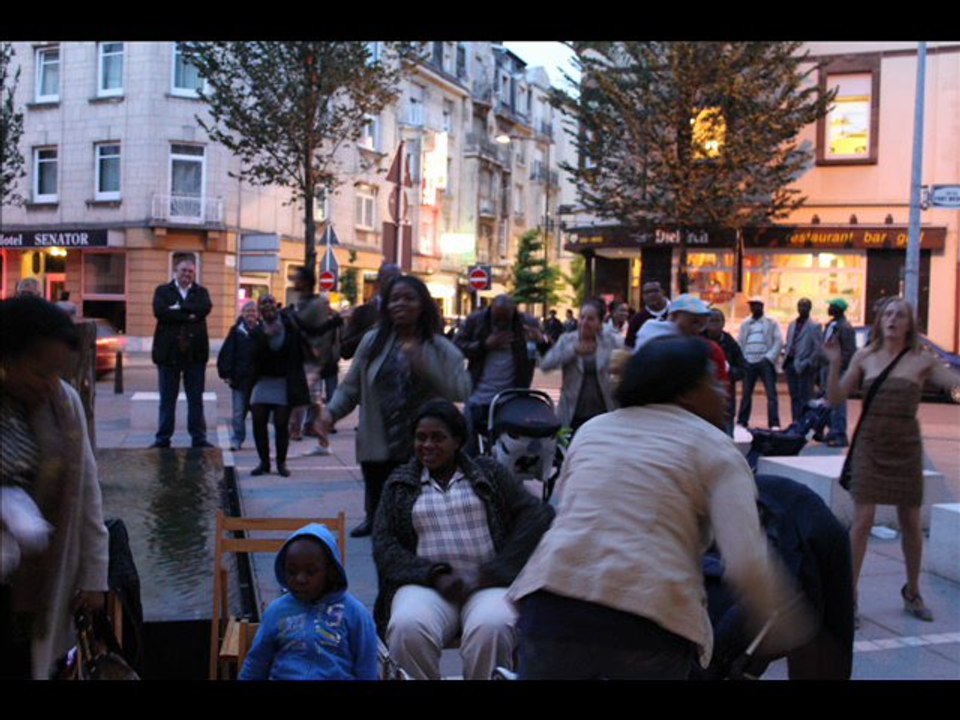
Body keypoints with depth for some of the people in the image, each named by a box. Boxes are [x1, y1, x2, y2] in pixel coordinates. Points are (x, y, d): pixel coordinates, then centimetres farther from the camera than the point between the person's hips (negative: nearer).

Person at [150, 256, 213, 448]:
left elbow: (205, 308, -11)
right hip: (168, 351, -1)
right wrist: (188, 315, -14)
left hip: (195, 352, 1)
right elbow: (159, 311, -12)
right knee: (167, 399, 6)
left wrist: (179, 307, -12)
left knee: (196, 399, 5)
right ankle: (163, 438, 13)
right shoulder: (162, 291, 7)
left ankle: (199, 438, 11)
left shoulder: (201, 292, 11)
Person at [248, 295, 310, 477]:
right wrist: (266, 336, -25)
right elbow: (254, 356, -16)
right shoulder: (257, 331, -2)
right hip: (263, 382, 2)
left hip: (284, 382, -2)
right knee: (258, 421, 0)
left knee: (281, 423, -1)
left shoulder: (289, 325, -5)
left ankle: (281, 462, 13)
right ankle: (264, 462, 14)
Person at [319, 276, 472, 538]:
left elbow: (461, 392, -10)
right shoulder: (372, 341, 6)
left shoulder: (442, 349, 2)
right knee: (378, 510, 13)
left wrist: (425, 366, -20)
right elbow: (351, 386, 8)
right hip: (378, 447, 2)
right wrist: (331, 411, -10)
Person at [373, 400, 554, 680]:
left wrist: (497, 570, -9)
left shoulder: (488, 473, 13)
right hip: (425, 584, 1)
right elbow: (383, 544, 6)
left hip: (486, 584, -1)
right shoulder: (400, 483, 16)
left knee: (492, 628, -34)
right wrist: (435, 575, -11)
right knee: (407, 629, -32)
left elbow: (537, 515, 3)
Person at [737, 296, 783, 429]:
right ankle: (742, 422, 13)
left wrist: (769, 357, -12)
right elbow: (740, 343, 13)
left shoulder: (771, 324, 5)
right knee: (746, 394, 6)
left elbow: (778, 342, -2)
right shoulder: (745, 325, 15)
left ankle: (774, 424, -8)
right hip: (749, 363, 3)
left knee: (771, 393, -6)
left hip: (765, 362, -3)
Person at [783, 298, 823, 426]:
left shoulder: (814, 326, -3)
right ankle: (795, 422, 14)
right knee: (794, 396, 9)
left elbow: (818, 348, -8)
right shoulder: (792, 325, 17)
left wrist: (809, 363, -13)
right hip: (791, 364, 6)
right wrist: (786, 357, 6)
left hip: (804, 367, -6)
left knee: (805, 396, -6)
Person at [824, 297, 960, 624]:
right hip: (869, 444, -1)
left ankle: (912, 592, 30)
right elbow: (835, 399, 2)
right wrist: (834, 364, -11)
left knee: (910, 523, 10)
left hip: (906, 446, 1)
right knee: (863, 520, -7)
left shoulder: (921, 361, 1)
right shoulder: (864, 357, 2)